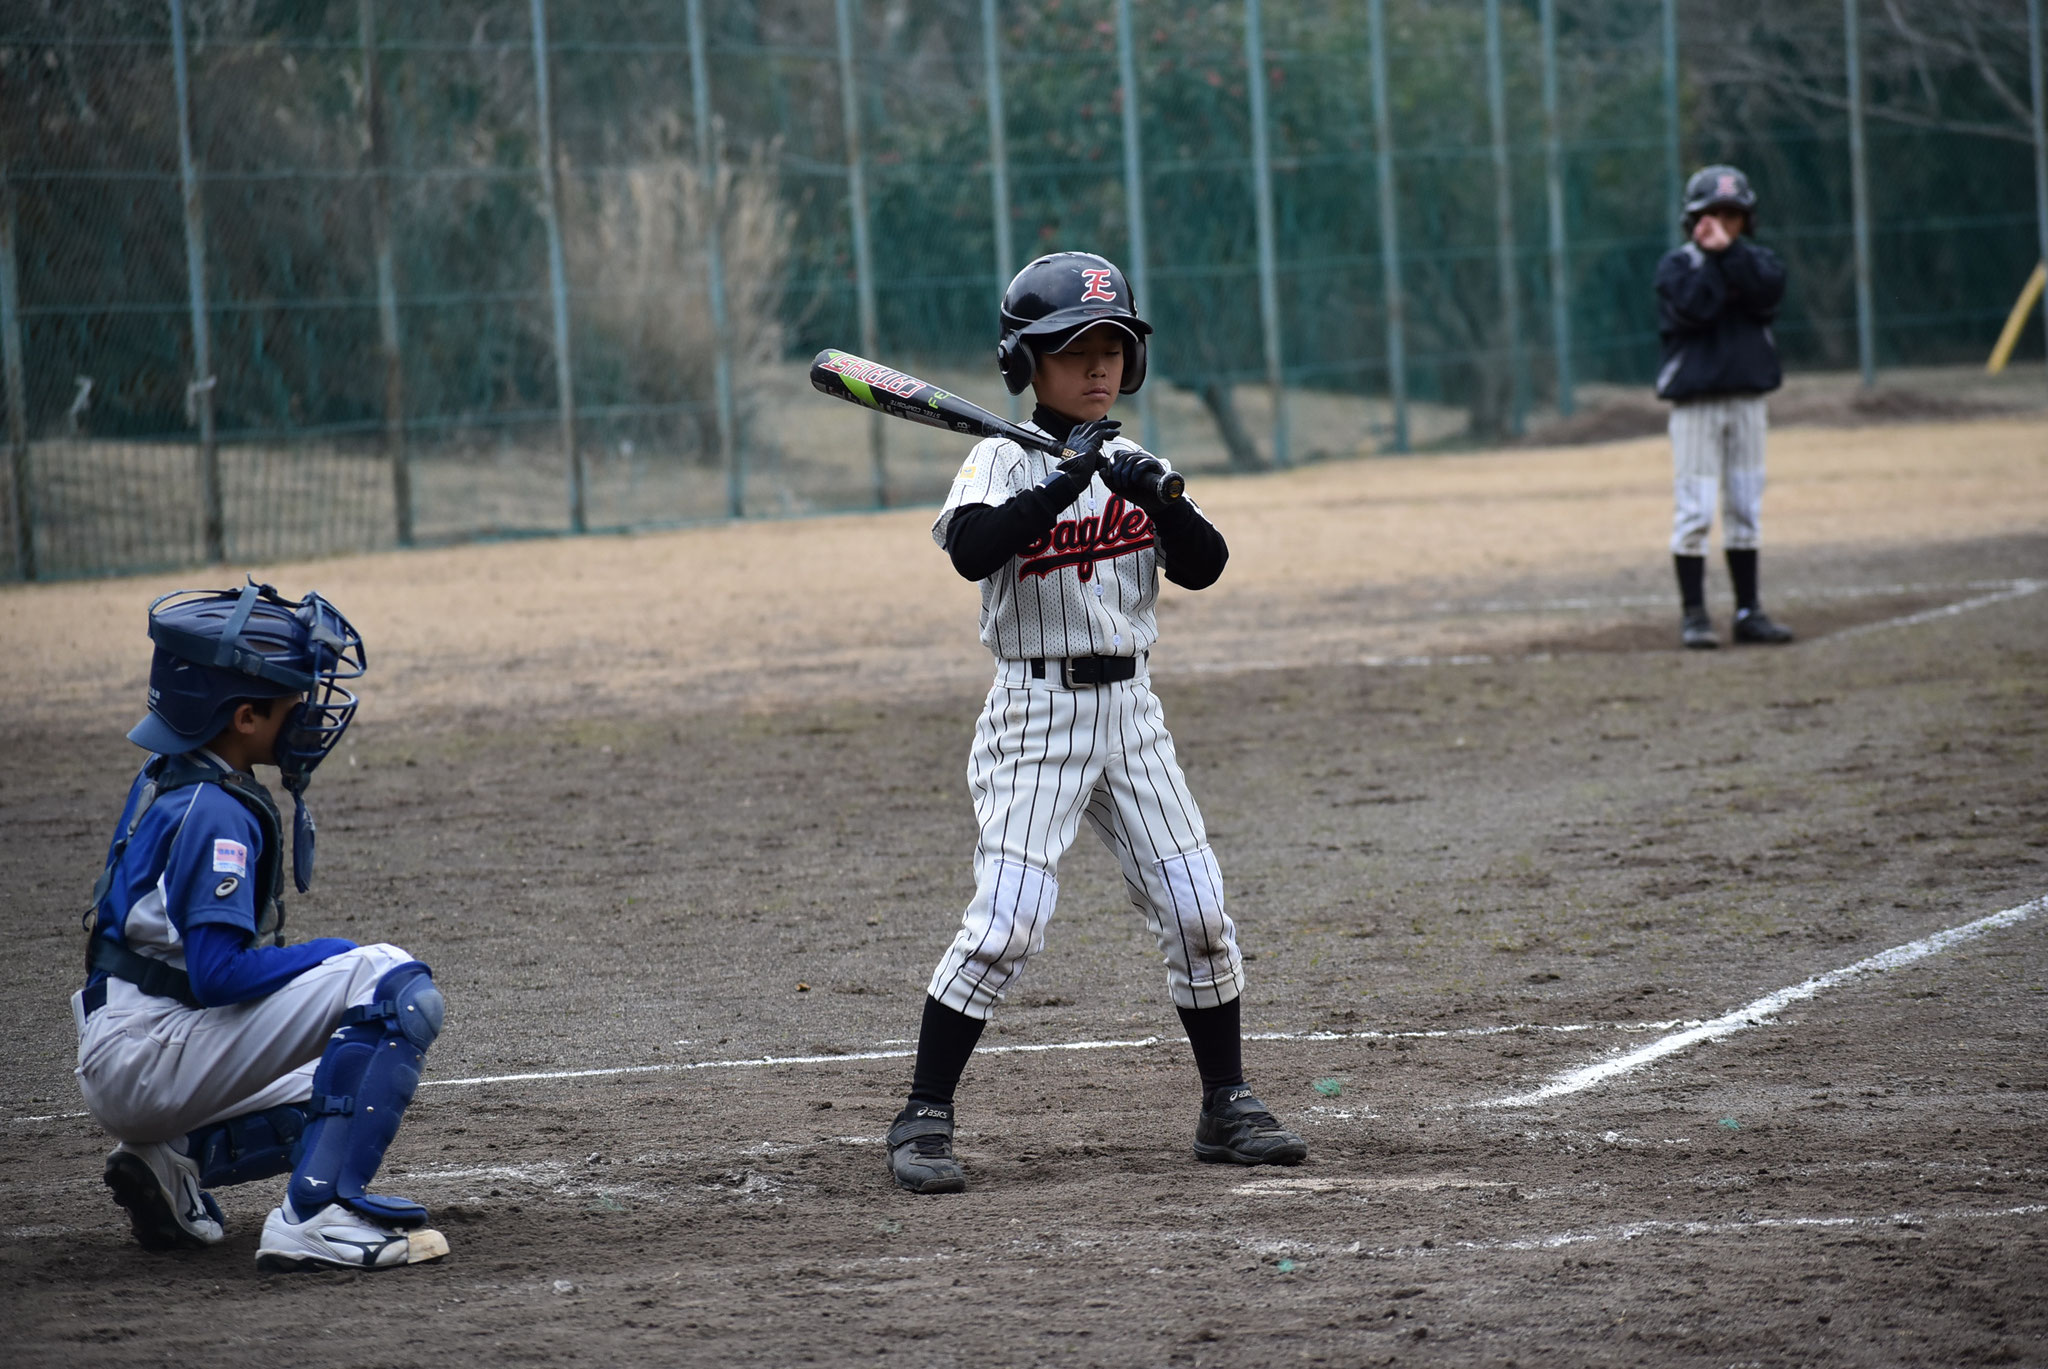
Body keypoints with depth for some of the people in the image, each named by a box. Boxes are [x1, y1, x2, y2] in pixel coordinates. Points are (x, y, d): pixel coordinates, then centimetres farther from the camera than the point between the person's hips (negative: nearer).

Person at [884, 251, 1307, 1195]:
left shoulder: (1132, 464, 10)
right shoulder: (1004, 462, -6)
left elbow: (1202, 567, 2)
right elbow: (972, 549, -26)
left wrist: (1161, 500, -16)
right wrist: (1068, 480, -30)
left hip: (1129, 709, 5)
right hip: (1035, 715, -5)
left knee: (1197, 911, 4)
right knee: (1007, 922, -13)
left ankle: (1227, 1108, 17)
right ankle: (923, 1120, -4)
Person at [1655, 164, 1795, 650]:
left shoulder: (1759, 260, 10)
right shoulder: (1676, 265, 0)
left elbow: (1767, 294, -12)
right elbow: (1693, 307, -19)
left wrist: (1727, 250, -14)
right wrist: (1712, 256, -12)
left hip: (1747, 399, 4)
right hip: (1695, 404, -4)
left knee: (1745, 509, 7)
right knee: (1695, 511, -7)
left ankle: (1748, 611, 13)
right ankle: (1693, 614, -2)